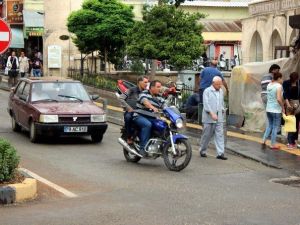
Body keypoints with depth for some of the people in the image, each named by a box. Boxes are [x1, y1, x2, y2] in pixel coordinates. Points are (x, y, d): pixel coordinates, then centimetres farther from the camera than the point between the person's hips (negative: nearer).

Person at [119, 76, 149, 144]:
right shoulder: (132, 90, 0)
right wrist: (128, 108, -10)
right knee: (128, 117, -38)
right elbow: (121, 98, -6)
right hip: (130, 112, -3)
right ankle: (129, 137, -20)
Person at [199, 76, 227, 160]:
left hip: (219, 118, 5)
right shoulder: (207, 91, -5)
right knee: (207, 135, 4)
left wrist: (222, 111, 14)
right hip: (209, 118, -5)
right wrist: (212, 113, -23)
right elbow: (206, 104, -14)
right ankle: (202, 151, 20)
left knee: (220, 134, -3)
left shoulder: (221, 91, 14)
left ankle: (220, 153, -6)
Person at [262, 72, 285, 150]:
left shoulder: (269, 85, 7)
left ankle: (264, 140, 17)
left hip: (268, 109, 7)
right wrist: (283, 107, -11)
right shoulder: (278, 86, -15)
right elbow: (279, 99, -23)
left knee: (269, 125, 21)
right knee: (275, 127, 4)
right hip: (276, 110, -7)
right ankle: (273, 144, 9)